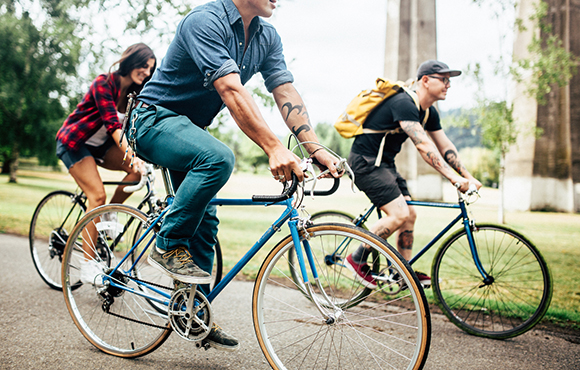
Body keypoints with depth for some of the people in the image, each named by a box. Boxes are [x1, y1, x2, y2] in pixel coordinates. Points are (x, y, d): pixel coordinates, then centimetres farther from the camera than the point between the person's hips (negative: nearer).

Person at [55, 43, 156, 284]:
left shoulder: (135, 93, -1)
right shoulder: (104, 83, -22)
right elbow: (112, 124, -34)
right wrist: (132, 156, -45)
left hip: (99, 145, 7)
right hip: (74, 142, -7)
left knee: (140, 168, -18)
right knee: (97, 194, -22)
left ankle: (109, 214, 3)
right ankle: (88, 266, -18)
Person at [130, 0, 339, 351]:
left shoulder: (267, 37, 0)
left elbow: (286, 92, -8)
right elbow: (232, 90, -36)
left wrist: (317, 149, -21)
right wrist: (275, 148, -45)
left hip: (190, 127, 8)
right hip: (156, 120, -8)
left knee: (205, 222, 4)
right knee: (219, 157, -35)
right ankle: (168, 246, -16)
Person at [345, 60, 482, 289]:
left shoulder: (429, 113, 8)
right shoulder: (403, 104, -23)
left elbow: (445, 147, 11)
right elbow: (423, 146, -32)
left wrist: (467, 176, 1)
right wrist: (453, 178, -36)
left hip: (385, 163, 10)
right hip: (366, 161, -10)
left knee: (409, 216, 7)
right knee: (399, 214, -19)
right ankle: (357, 260, -5)